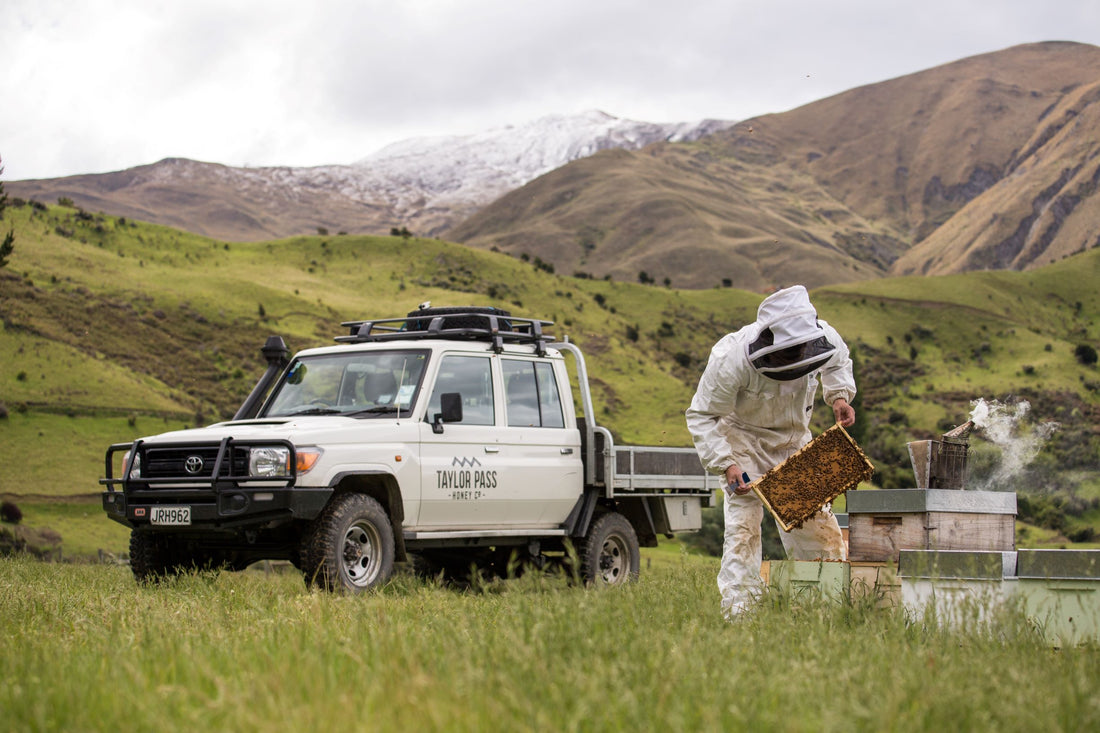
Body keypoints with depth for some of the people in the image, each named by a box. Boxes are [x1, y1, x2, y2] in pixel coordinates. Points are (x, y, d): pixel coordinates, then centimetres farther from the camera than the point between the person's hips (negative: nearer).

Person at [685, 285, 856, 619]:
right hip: (743, 438, -4)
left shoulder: (824, 338, -23)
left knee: (817, 522, 5)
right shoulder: (731, 360, -35)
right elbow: (701, 416, -22)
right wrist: (725, 465, -31)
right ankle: (738, 613, -12)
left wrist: (840, 395, -12)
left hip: (794, 439, 4)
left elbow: (837, 362, 6)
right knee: (743, 523, -14)